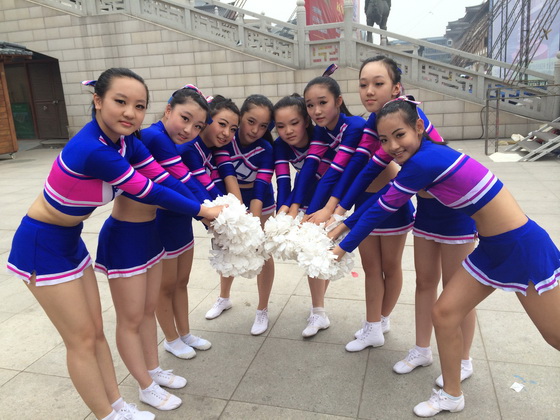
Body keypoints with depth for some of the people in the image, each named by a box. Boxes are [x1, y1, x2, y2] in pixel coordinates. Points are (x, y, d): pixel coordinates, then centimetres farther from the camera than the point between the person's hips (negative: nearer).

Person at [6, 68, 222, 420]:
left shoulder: (125, 141, -7)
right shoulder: (92, 150, -33)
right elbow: (149, 193, -24)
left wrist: (220, 206, -9)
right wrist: (204, 211, -13)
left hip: (71, 240, 8)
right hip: (42, 245, -8)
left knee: (96, 330, 15)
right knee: (82, 338, 5)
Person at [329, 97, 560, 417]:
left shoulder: (424, 161, -25)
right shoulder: (425, 154, 0)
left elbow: (381, 209, -18)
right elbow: (381, 201, 9)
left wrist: (342, 247, -7)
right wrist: (344, 225, 8)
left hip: (523, 246, -8)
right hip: (490, 248, 8)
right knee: (444, 314, 6)